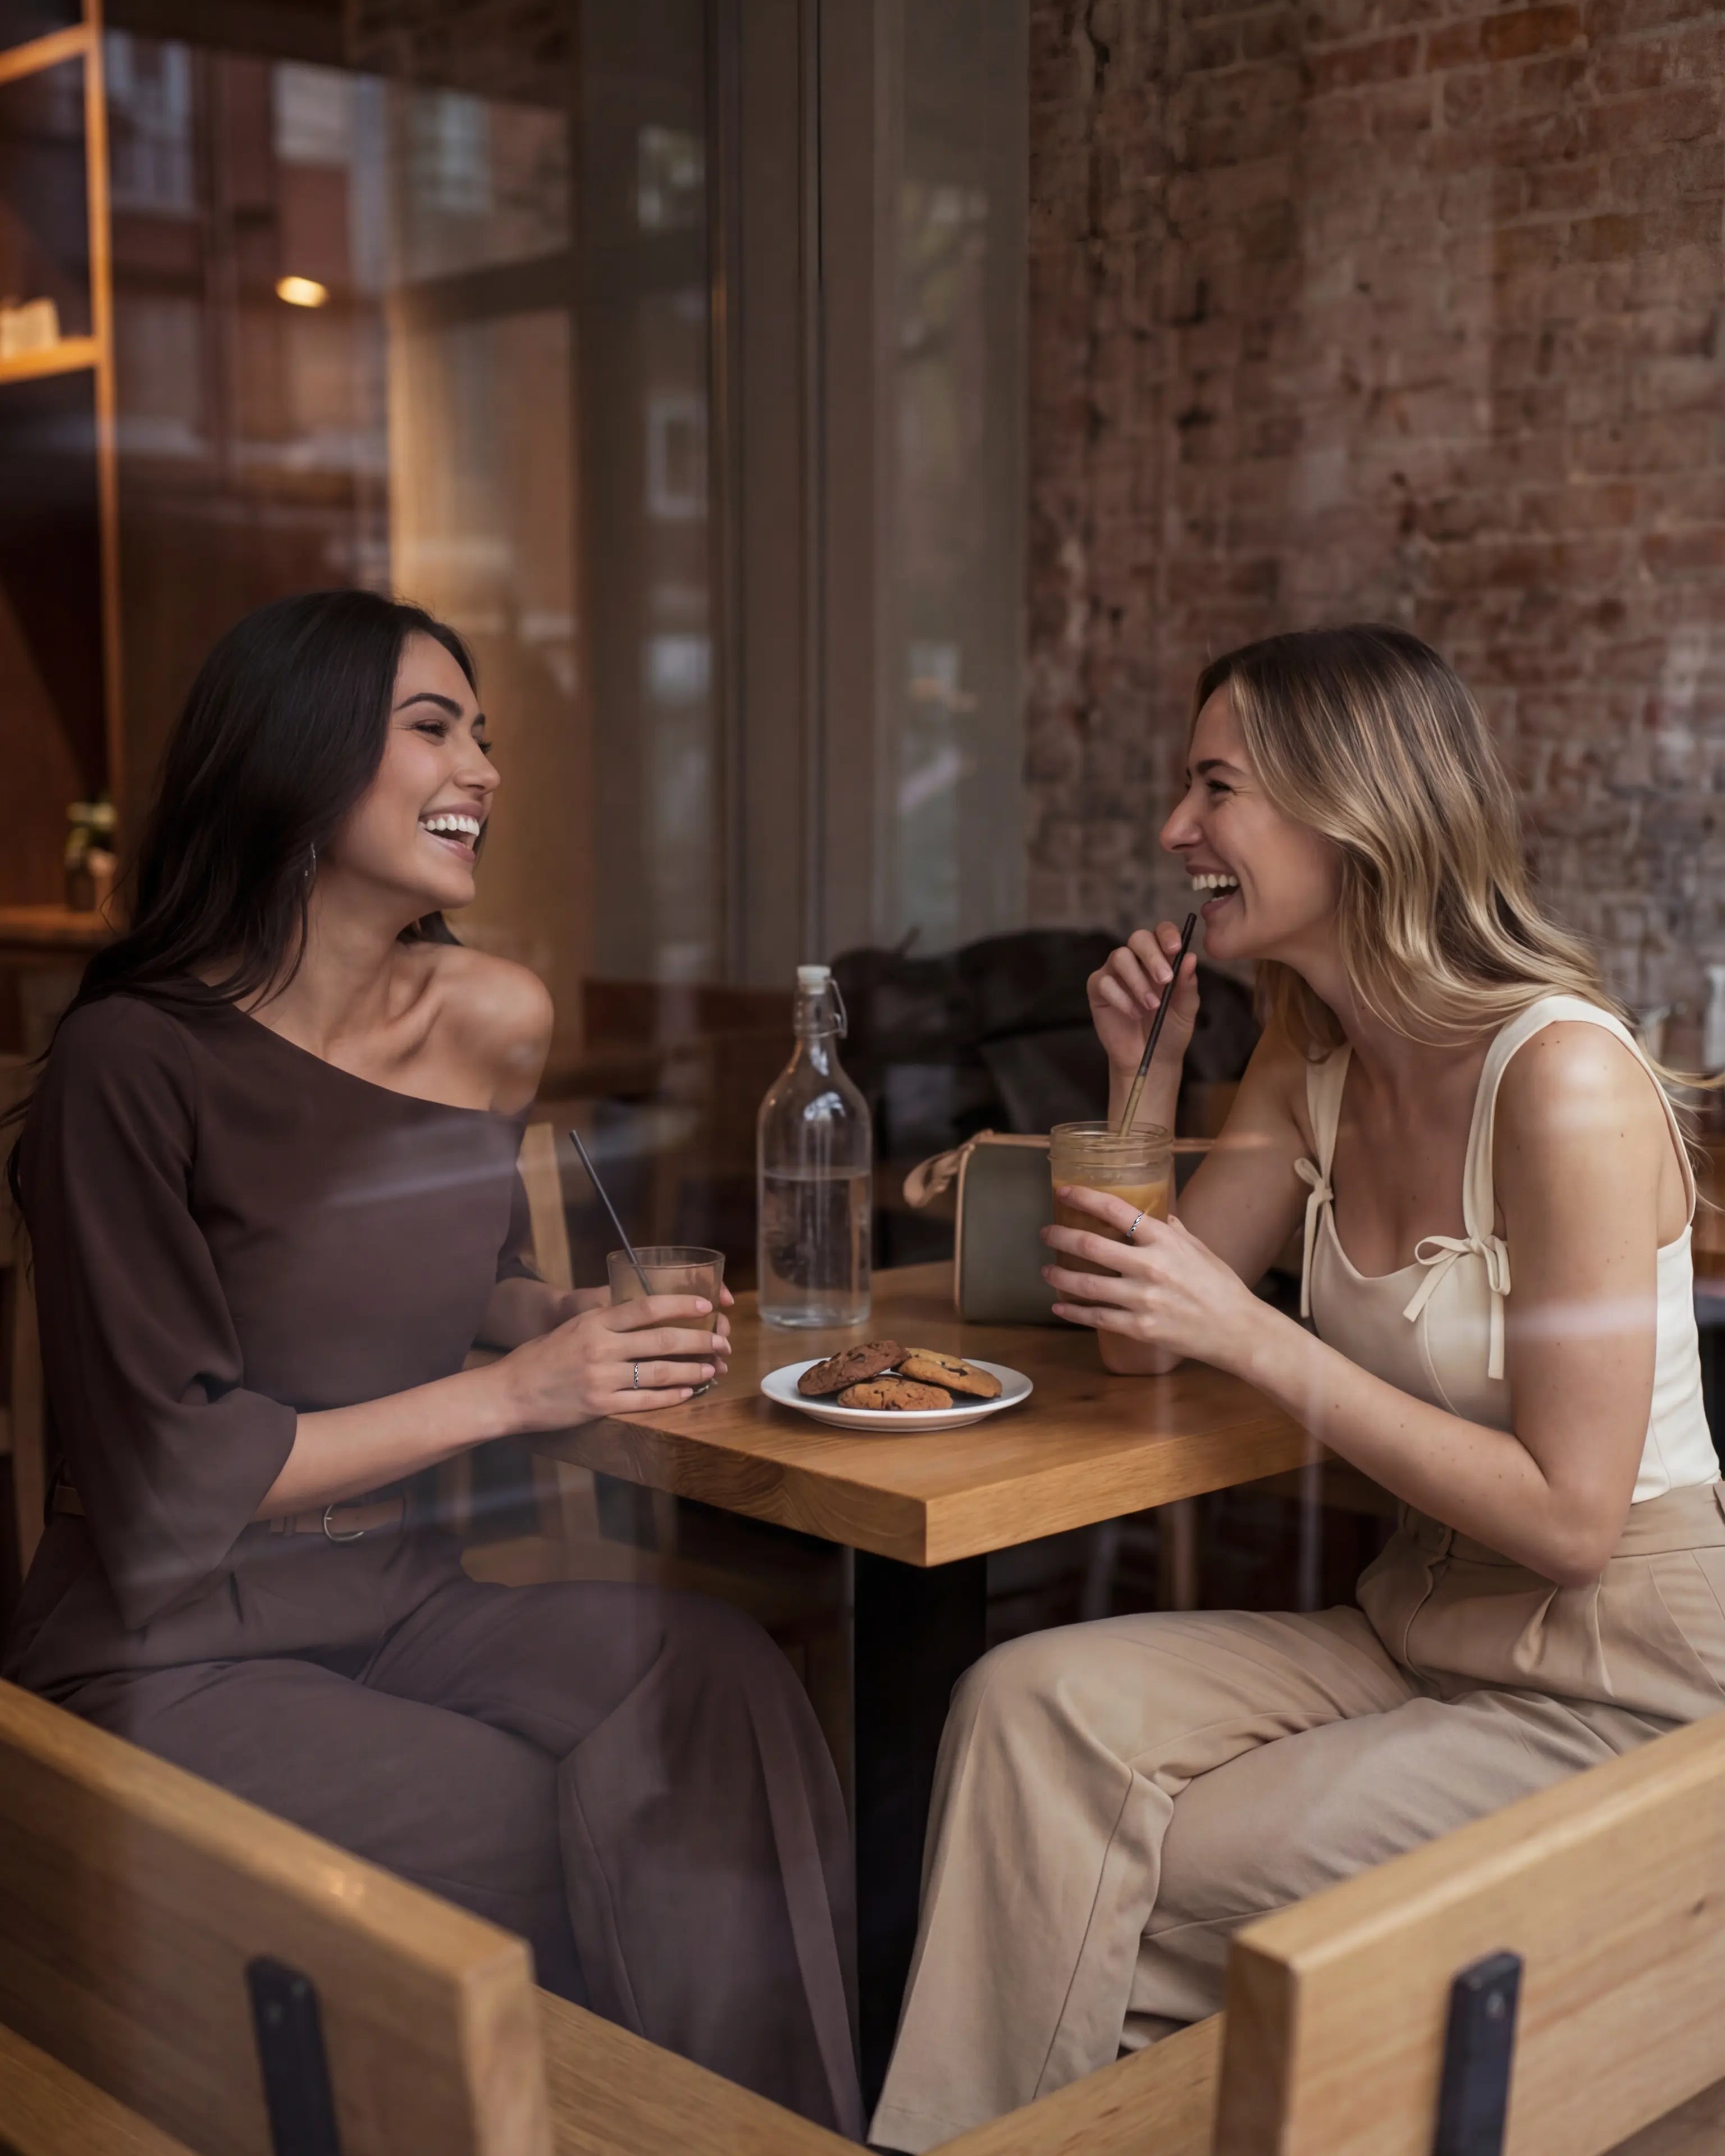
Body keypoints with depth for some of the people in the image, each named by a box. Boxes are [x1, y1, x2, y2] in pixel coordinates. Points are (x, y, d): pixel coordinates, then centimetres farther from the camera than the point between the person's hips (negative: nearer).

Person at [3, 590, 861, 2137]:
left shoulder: (498, 1022, 4)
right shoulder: (138, 1063, -15)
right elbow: (168, 1472, -16)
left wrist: (587, 1320, 1)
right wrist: (512, 1393, -17)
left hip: (399, 1603, 5)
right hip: (176, 1655, -5)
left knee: (703, 1673, -22)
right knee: (556, 1839, -22)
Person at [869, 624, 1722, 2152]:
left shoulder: (1565, 1079, -22)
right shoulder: (1313, 1060, 3)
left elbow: (1571, 1519, -23)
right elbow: (1140, 1342, 7)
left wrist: (1249, 1334, -25)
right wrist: (1142, 1074, -4)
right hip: (1418, 1630, 7)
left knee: (1144, 1886, -12)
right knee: (1029, 1705, -13)